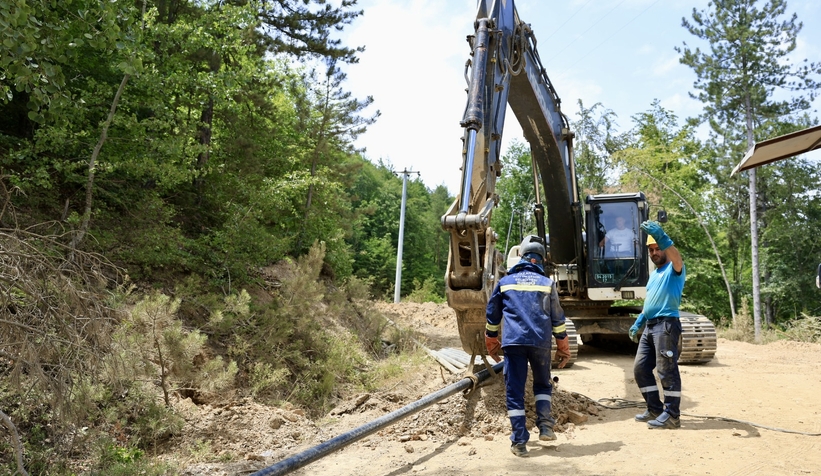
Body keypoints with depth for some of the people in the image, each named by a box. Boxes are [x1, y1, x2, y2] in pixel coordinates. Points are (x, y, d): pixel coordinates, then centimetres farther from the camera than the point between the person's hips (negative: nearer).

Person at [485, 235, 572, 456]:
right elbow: (558, 318, 9)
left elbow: (492, 315, 15)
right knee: (543, 384, 22)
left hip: (513, 342, 0)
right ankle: (545, 425, 9)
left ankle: (519, 442, 1)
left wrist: (492, 343, 26)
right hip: (540, 342, 1)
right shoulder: (547, 283, 9)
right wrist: (563, 347, 17)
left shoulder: (505, 282, 11)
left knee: (514, 391, 3)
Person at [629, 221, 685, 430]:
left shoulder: (674, 269, -4)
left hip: (666, 324, -9)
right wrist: (638, 322, 22)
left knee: (667, 370, -7)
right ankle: (655, 409, 19)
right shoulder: (654, 274, 22)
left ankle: (672, 415, 0)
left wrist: (662, 238, -46)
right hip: (650, 326, 9)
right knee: (640, 367, 10)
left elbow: (677, 257, -29)